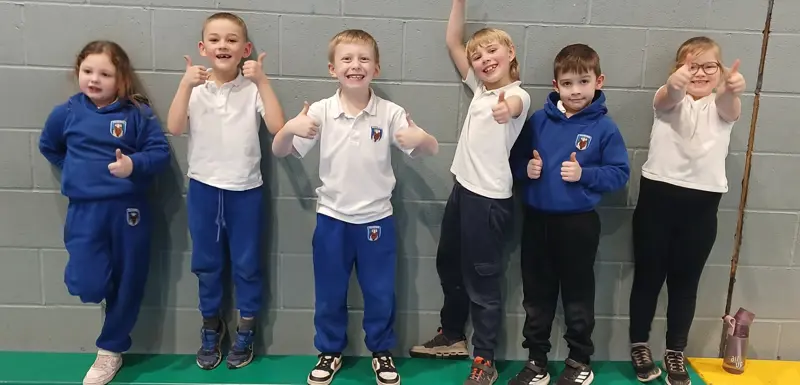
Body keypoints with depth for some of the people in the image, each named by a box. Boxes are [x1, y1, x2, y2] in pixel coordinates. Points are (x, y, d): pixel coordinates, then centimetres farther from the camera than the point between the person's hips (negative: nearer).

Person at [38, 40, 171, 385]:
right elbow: (48, 146, 20)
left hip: (129, 209, -1)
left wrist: (134, 164, -26)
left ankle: (111, 349, 28)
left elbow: (160, 152, -9)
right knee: (88, 286, -10)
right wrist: (76, 170, 13)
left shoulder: (138, 113, -6)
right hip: (84, 210, 1)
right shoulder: (67, 112, 2)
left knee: (128, 283, 8)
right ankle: (102, 272, 29)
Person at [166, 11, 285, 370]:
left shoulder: (252, 88, -5)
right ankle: (210, 326, 33)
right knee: (206, 262, 14)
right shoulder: (195, 87, -1)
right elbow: (174, 128, -13)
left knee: (246, 262, 9)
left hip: (245, 189, -1)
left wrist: (262, 80, -21)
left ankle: (246, 328, 28)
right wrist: (186, 84, -22)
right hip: (203, 188, 2)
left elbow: (277, 127, -18)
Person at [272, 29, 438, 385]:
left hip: (376, 219, 0)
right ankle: (330, 351, 35)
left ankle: (382, 351, 34)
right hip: (332, 218, 0)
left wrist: (421, 137, -29)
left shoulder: (390, 113, -8)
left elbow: (431, 149, -6)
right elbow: (280, 152, -5)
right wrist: (289, 127, -27)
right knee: (329, 293, 14)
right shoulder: (320, 112, -8)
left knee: (380, 292, 13)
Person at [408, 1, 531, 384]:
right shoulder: (479, 88, 10)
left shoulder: (518, 95, -12)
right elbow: (453, 43, 11)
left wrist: (506, 109, -61)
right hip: (462, 189, 8)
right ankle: (452, 335, 40)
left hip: (490, 198, -8)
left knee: (482, 279, 1)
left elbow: (512, 105, -38)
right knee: (448, 264, 20)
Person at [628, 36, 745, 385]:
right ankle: (639, 346, 24)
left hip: (702, 202, 2)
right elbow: (667, 98, -23)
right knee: (648, 275, 8)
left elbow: (731, 108, -19)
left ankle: (675, 353, 25)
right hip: (658, 195, -1)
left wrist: (732, 90, -45)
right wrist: (674, 83, -49)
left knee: (685, 280, 10)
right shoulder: (669, 98, 3)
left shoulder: (721, 105, 7)